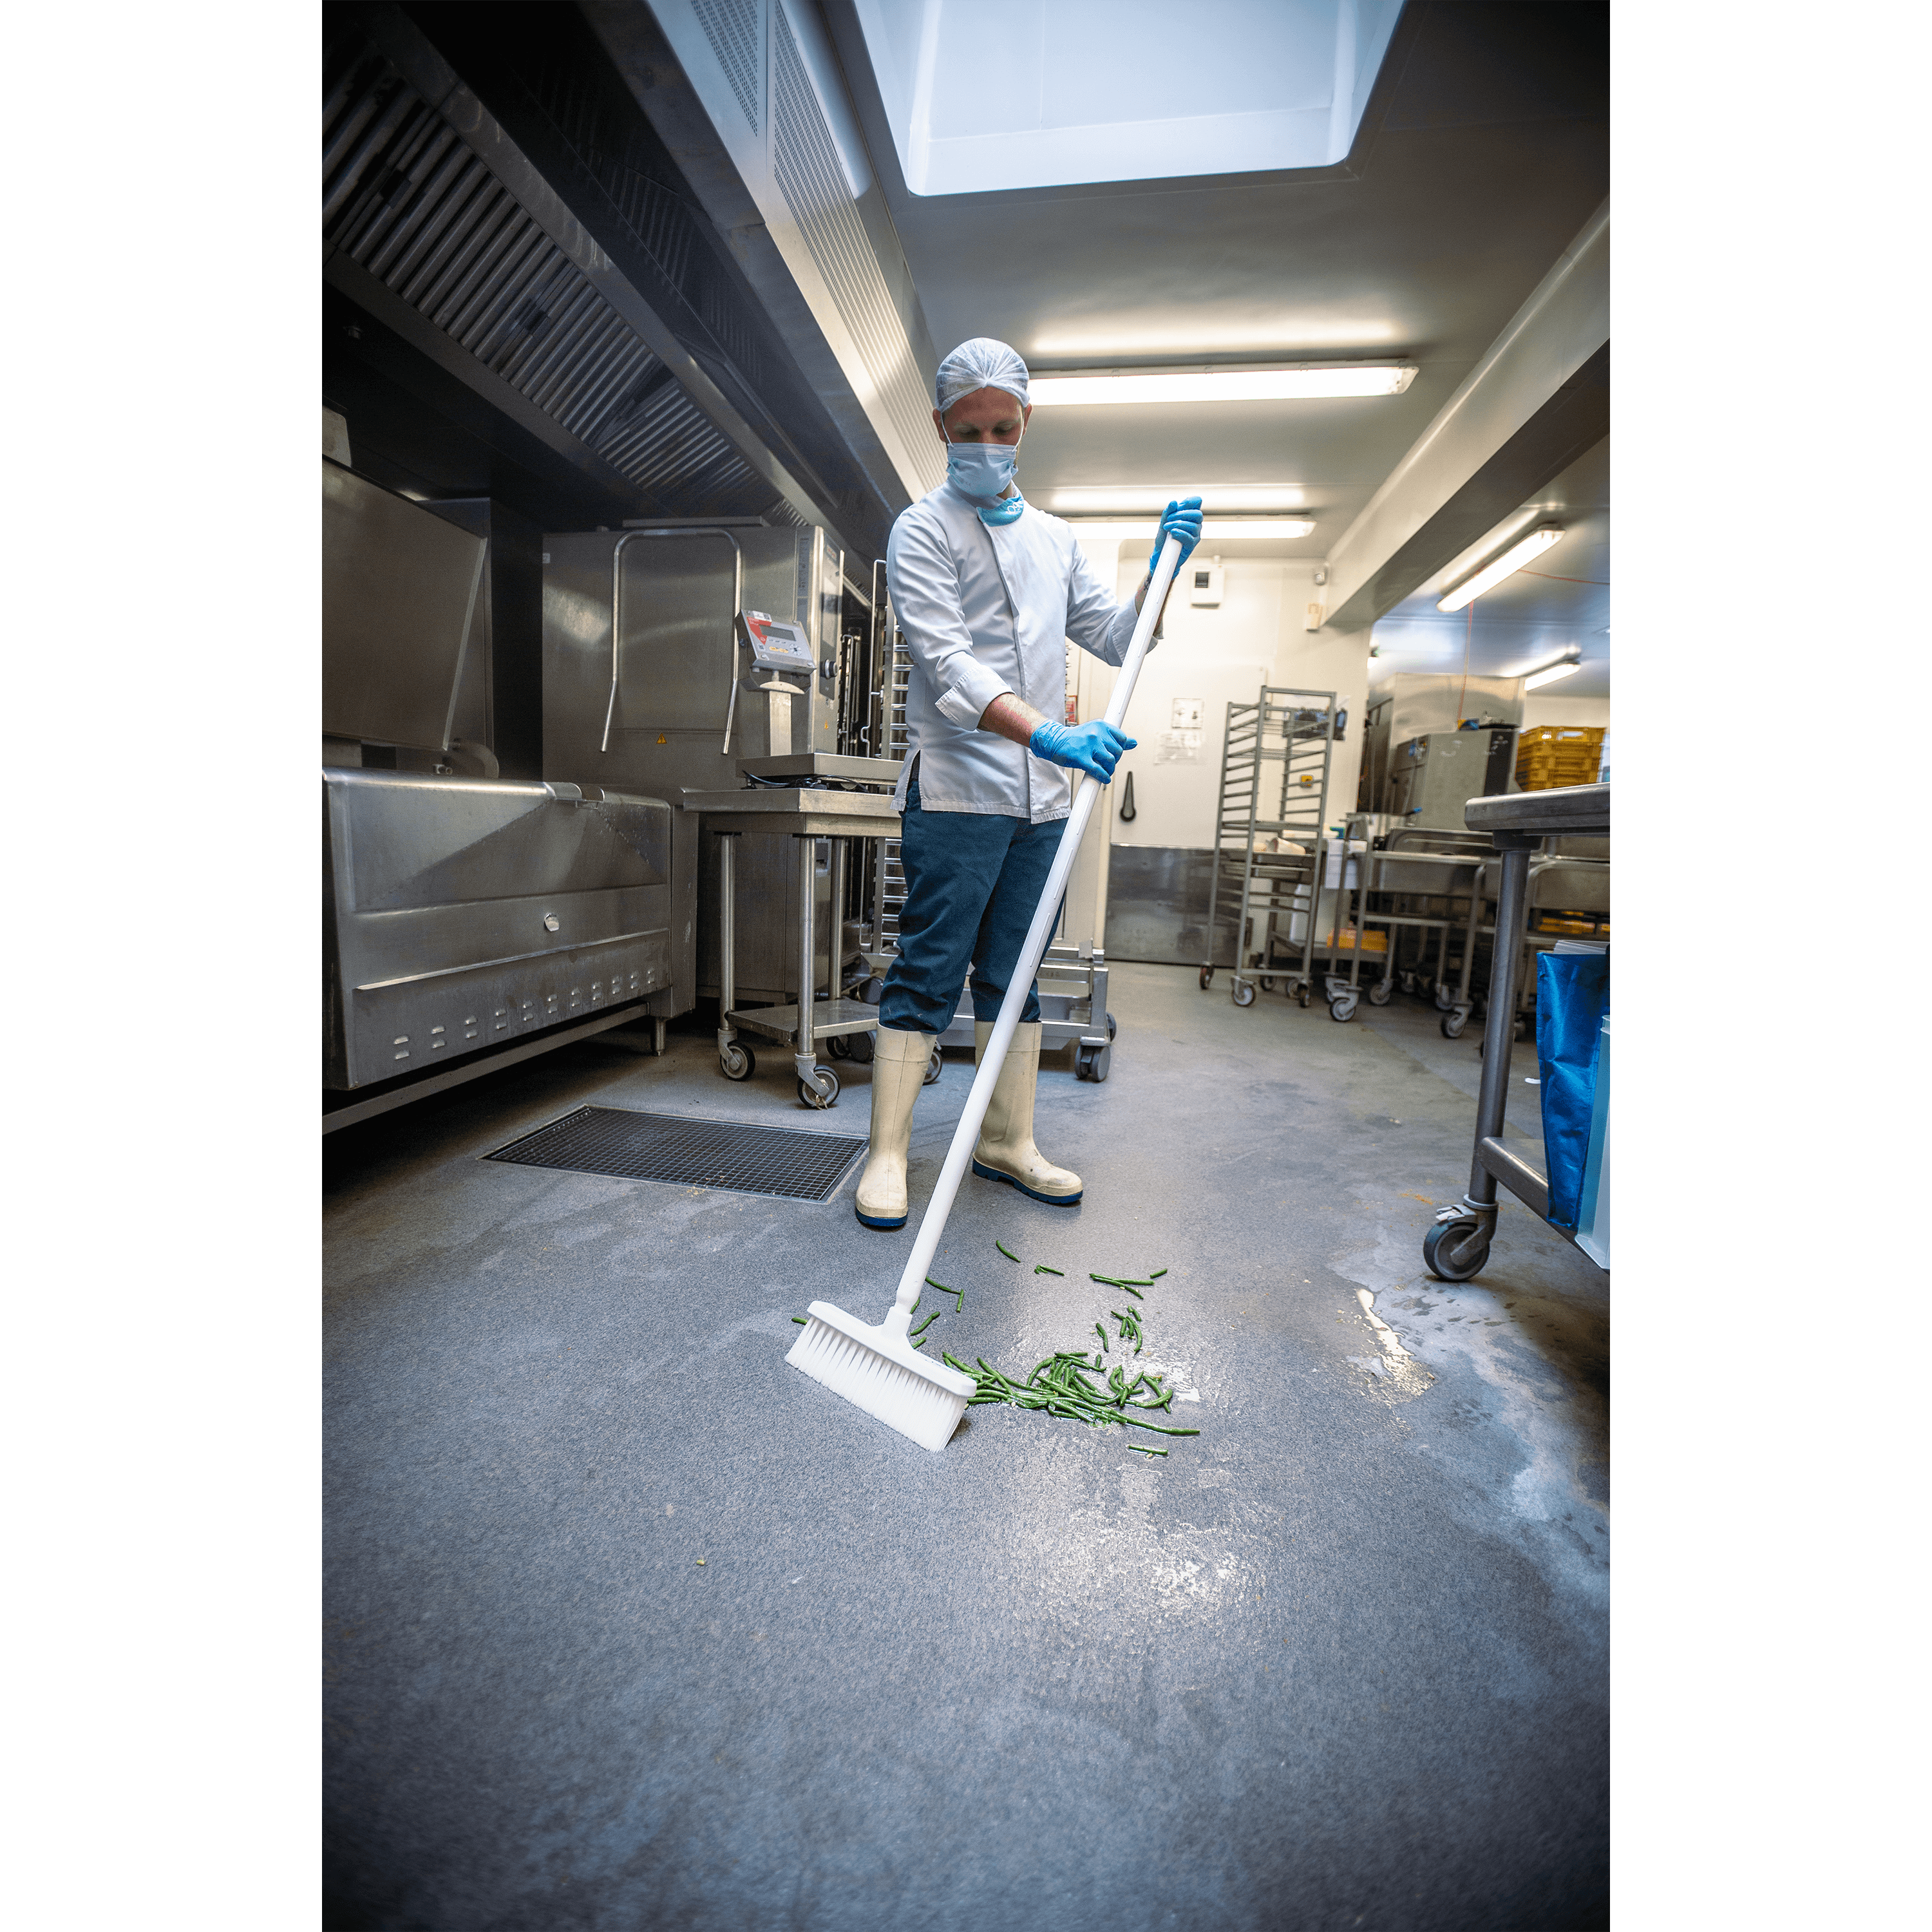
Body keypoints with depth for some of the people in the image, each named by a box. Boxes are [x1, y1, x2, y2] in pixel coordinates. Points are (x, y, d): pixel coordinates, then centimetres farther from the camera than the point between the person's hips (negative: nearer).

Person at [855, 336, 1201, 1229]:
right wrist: (1048, 734, -27)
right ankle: (887, 1153, 6)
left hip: (1041, 796, 6)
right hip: (956, 792, -5)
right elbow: (948, 664, -14)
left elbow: (1116, 637, 23)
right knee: (928, 975, -5)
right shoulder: (923, 530, 1)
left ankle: (1006, 1141, 21)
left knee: (1013, 976, 10)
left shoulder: (1055, 539, 21)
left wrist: (1162, 568, 6)